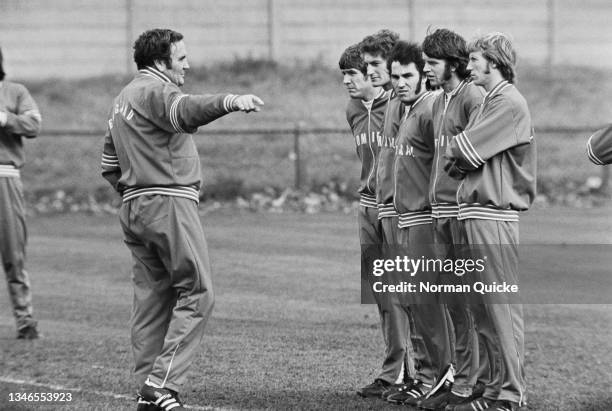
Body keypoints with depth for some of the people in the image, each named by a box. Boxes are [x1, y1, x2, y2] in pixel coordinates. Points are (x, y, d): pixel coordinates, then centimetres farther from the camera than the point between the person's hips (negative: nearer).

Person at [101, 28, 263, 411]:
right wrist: (230, 101, -50)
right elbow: (185, 109, -34)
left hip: (134, 206, 10)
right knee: (197, 293, -7)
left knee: (152, 299, 11)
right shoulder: (155, 90, -10)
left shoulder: (123, 99, 22)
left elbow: (109, 164, 27)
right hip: (169, 203, -10)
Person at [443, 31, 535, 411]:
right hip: (477, 212, 10)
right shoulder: (492, 102, 20)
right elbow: (460, 158, 18)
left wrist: (457, 158, 3)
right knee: (481, 307, 12)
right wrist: (462, 164, -1)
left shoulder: (509, 104, -12)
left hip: (494, 214, -10)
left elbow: (462, 152, -15)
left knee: (502, 306, -8)